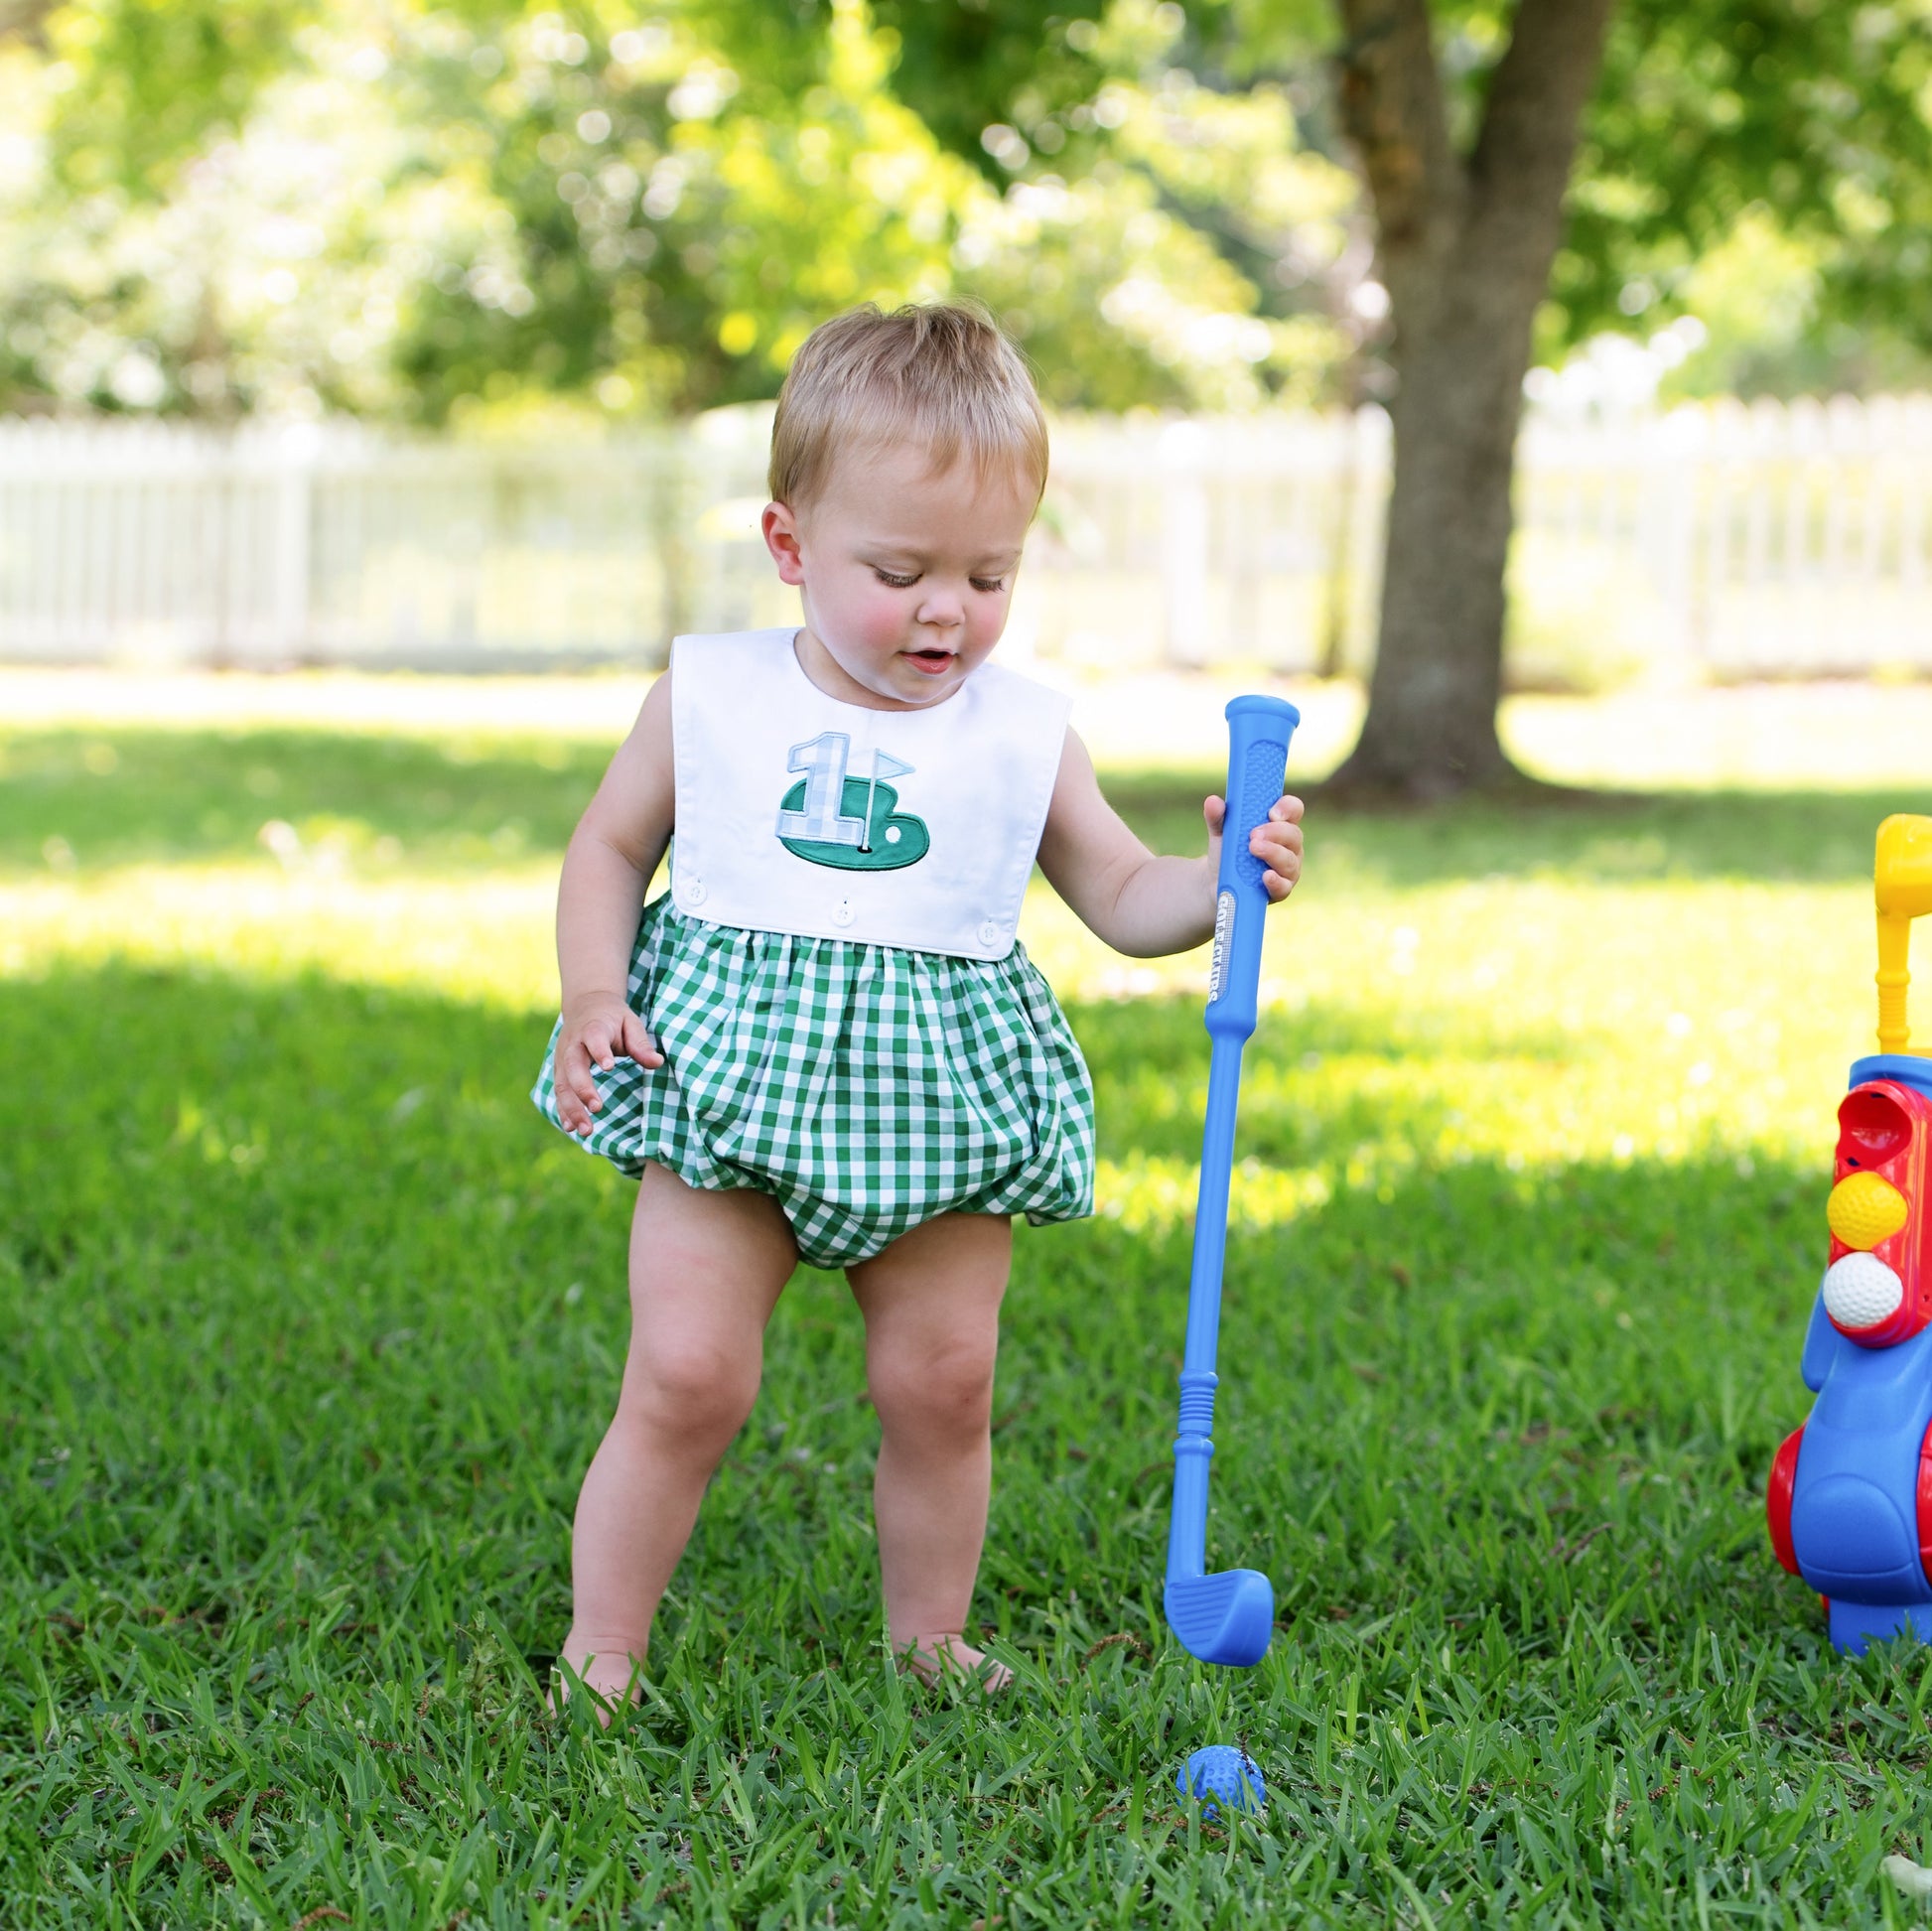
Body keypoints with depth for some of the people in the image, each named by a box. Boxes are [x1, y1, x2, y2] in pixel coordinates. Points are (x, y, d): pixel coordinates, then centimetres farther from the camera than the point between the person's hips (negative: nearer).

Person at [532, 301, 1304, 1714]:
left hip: (941, 1098, 2)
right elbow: (610, 852, 10)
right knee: (686, 1377, -6)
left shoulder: (1024, 735, 3)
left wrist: (1224, 880, -13)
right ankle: (599, 1661, 7)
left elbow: (1123, 897, 8)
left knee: (943, 1385, 5)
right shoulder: (711, 697, 1)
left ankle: (929, 1645, 24)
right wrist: (592, 994, -6)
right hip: (734, 1077, -2)